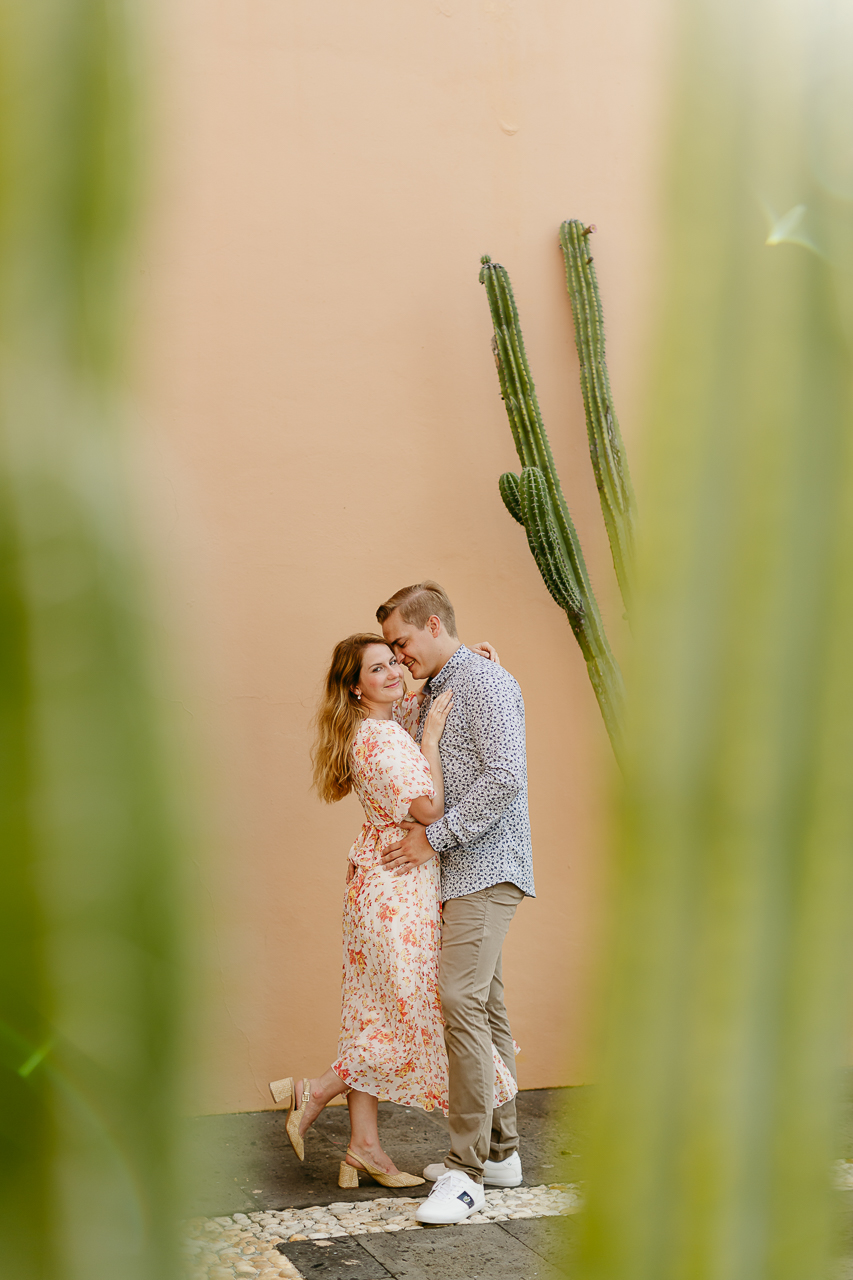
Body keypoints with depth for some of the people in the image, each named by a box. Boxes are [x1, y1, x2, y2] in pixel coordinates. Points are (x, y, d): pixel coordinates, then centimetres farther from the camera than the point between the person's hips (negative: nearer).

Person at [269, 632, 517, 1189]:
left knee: (377, 1017, 10)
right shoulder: (380, 738, -18)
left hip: (380, 888, 9)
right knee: (418, 1016, 0)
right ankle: (315, 1093, 6)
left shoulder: (393, 720, 10)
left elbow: (433, 686, 28)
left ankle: (365, 1148, 15)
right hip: (398, 889, -9)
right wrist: (432, 737, -18)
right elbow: (429, 809, -23)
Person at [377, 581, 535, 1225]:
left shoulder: (487, 682, -9)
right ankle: (501, 1151, 19)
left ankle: (467, 1170, -16)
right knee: (486, 1006, 12)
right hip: (456, 871, 9)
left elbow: (505, 775, -20)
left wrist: (436, 837, -17)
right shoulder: (432, 694, 20)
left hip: (486, 867, -9)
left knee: (462, 1000, -17)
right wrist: (379, 850, 15)